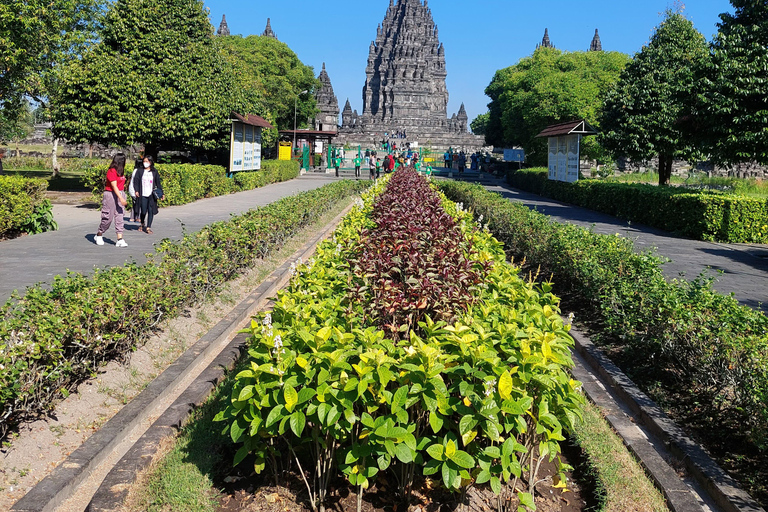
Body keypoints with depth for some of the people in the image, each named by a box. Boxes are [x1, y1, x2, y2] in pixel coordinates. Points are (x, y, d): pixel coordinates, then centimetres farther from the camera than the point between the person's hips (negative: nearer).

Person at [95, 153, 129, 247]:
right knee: (108, 217, 0)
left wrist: (123, 197, 12)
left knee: (119, 217, 1)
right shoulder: (112, 171, -14)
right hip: (111, 195, -8)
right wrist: (121, 198, -28)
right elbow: (114, 186, -21)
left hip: (120, 194, 8)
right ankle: (99, 235, 22)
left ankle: (120, 240, -3)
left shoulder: (121, 171, 12)